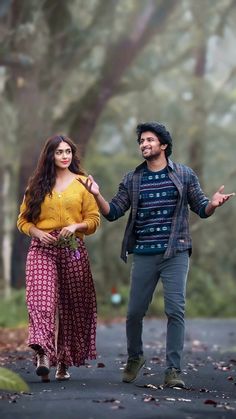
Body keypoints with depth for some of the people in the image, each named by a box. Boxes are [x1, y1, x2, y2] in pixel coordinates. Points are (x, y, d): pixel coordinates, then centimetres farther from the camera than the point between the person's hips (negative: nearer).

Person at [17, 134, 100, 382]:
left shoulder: (83, 183, 10)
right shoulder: (37, 185, 11)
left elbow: (94, 219, 7)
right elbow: (23, 220, 11)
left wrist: (76, 226, -12)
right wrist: (36, 232, -7)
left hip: (73, 248, 1)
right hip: (42, 248, -1)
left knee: (72, 305, 4)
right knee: (42, 299, -20)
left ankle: (64, 361, 15)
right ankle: (43, 355, -33)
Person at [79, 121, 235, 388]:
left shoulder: (184, 175, 5)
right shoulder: (132, 180, 9)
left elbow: (201, 209, 6)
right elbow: (113, 213, 6)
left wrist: (213, 203, -17)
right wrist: (97, 195, -11)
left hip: (175, 254, -2)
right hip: (143, 255, 2)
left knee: (175, 311, -9)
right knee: (134, 312, 6)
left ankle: (173, 370, -5)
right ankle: (134, 357, 31)